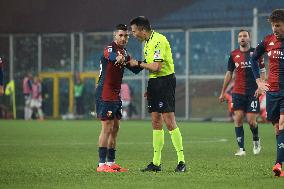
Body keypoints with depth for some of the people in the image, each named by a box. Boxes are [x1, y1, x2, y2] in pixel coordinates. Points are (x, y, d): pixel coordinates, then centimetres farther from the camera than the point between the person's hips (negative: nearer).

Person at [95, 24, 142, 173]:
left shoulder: (124, 53, 14)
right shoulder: (109, 50, -13)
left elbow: (135, 69, 18)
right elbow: (112, 57, -38)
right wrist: (119, 58, -62)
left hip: (116, 96, 9)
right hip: (105, 95, -9)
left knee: (115, 128, 10)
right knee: (107, 128, -9)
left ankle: (111, 162, 15)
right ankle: (101, 164, -8)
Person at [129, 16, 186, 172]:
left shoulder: (158, 41, -16)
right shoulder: (148, 42, 16)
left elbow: (156, 67, -22)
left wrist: (138, 63, -9)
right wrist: (150, 88, 17)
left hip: (165, 81, -10)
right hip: (154, 82, 10)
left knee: (169, 121, -12)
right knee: (156, 122, 9)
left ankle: (181, 161, -9)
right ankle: (156, 163, 12)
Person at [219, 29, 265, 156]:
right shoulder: (234, 55, 7)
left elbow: (263, 71, 5)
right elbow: (229, 73, 13)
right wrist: (223, 92, 12)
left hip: (253, 92, -2)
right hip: (238, 92, 2)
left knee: (251, 120, -6)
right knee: (238, 119, -6)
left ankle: (256, 140, 24)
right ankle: (241, 149, -3)